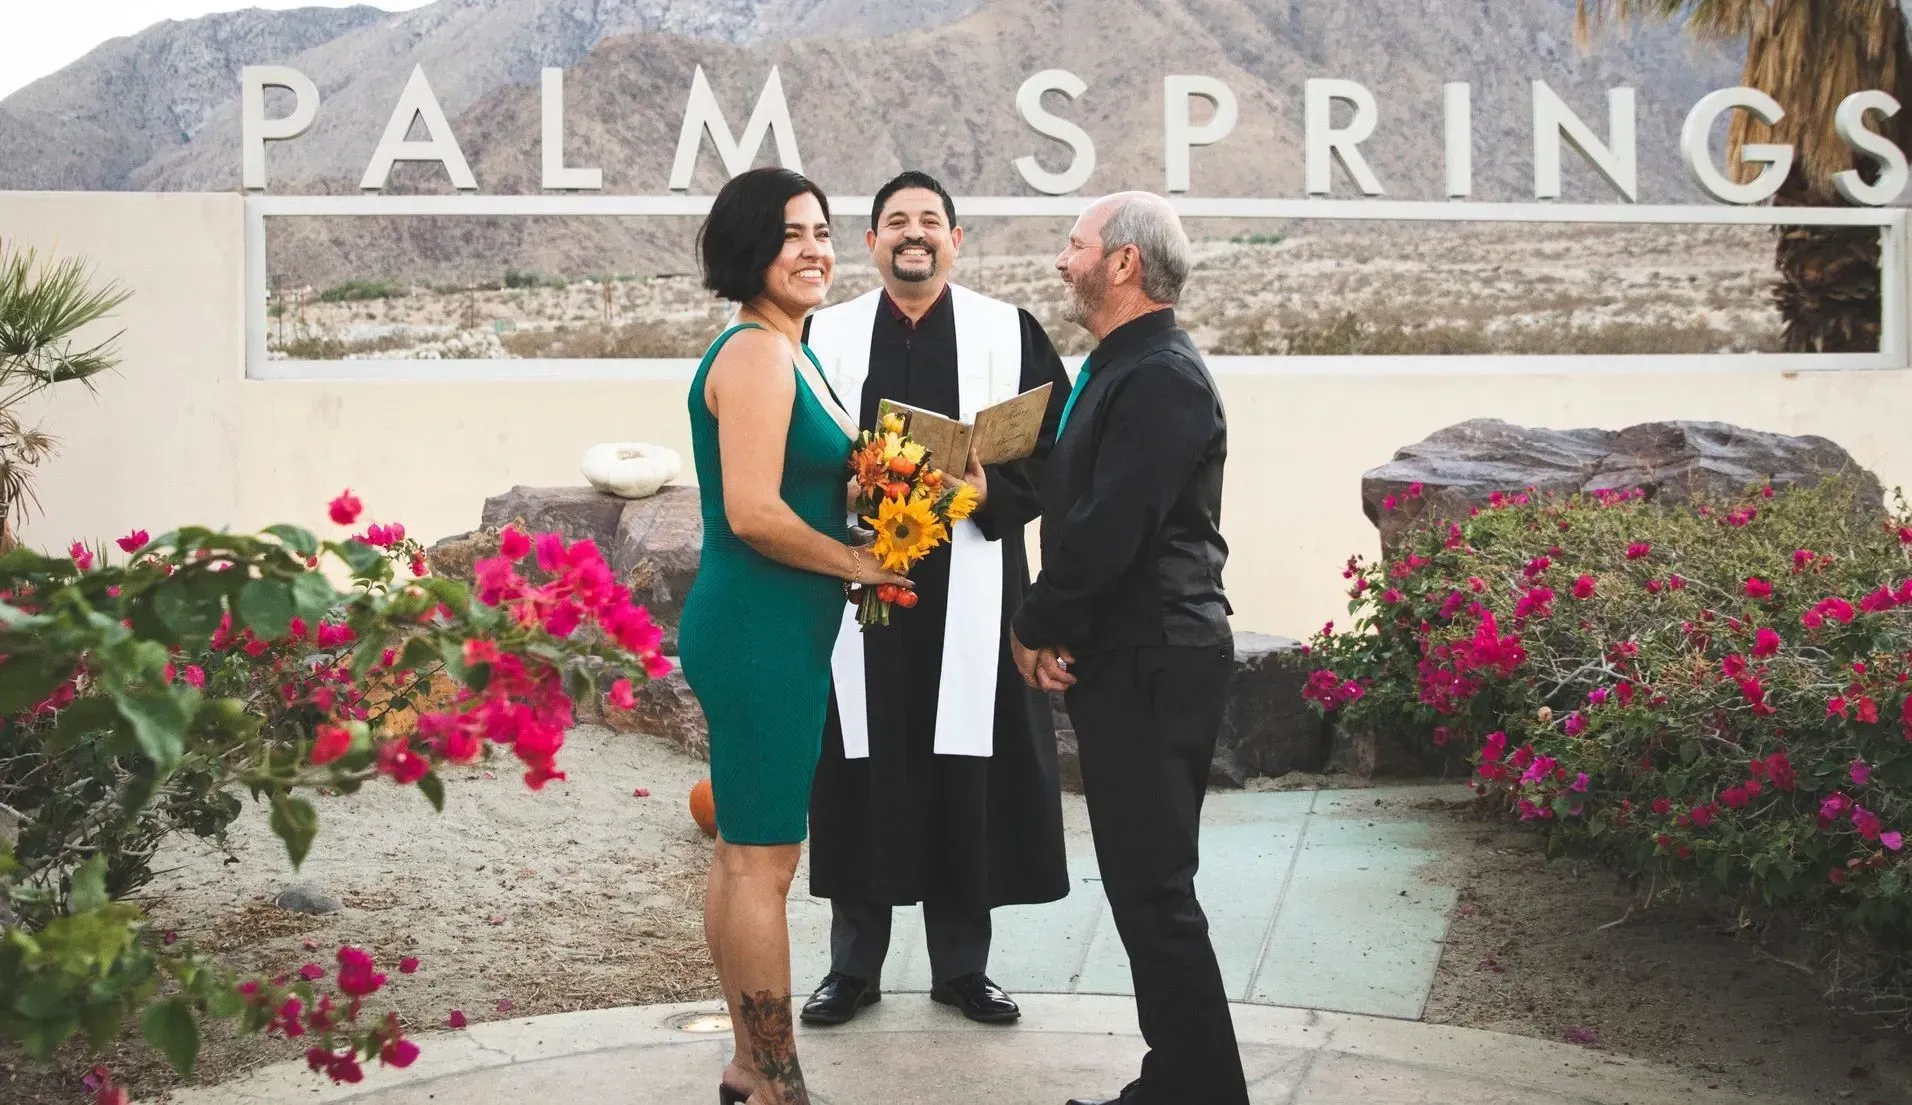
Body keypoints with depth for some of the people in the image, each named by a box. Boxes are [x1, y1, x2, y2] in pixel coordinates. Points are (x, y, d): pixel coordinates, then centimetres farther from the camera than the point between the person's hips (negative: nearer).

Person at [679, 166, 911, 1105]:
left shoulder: (784, 354, 16)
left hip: (772, 632, 10)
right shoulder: (756, 355, -14)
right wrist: (860, 562, -11)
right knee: (762, 860, -3)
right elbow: (752, 511, -23)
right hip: (760, 631, -10)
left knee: (746, 853, 15)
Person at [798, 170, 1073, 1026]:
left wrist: (991, 491, -15)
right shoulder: (824, 334, 7)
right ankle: (854, 964, 19)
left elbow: (1058, 449, 1)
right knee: (861, 771, 5)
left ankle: (962, 964, 19)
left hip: (968, 590, 0)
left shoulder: (1009, 332, 4)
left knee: (968, 772, 4)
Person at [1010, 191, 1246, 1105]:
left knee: (1154, 890, -4)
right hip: (1123, 659, 10)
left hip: (1151, 667, -10)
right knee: (1144, 883, 15)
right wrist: (1052, 628, 0)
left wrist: (1037, 627, -10)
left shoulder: (1159, 378, -18)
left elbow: (1106, 530, -24)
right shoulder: (1122, 367, 15)